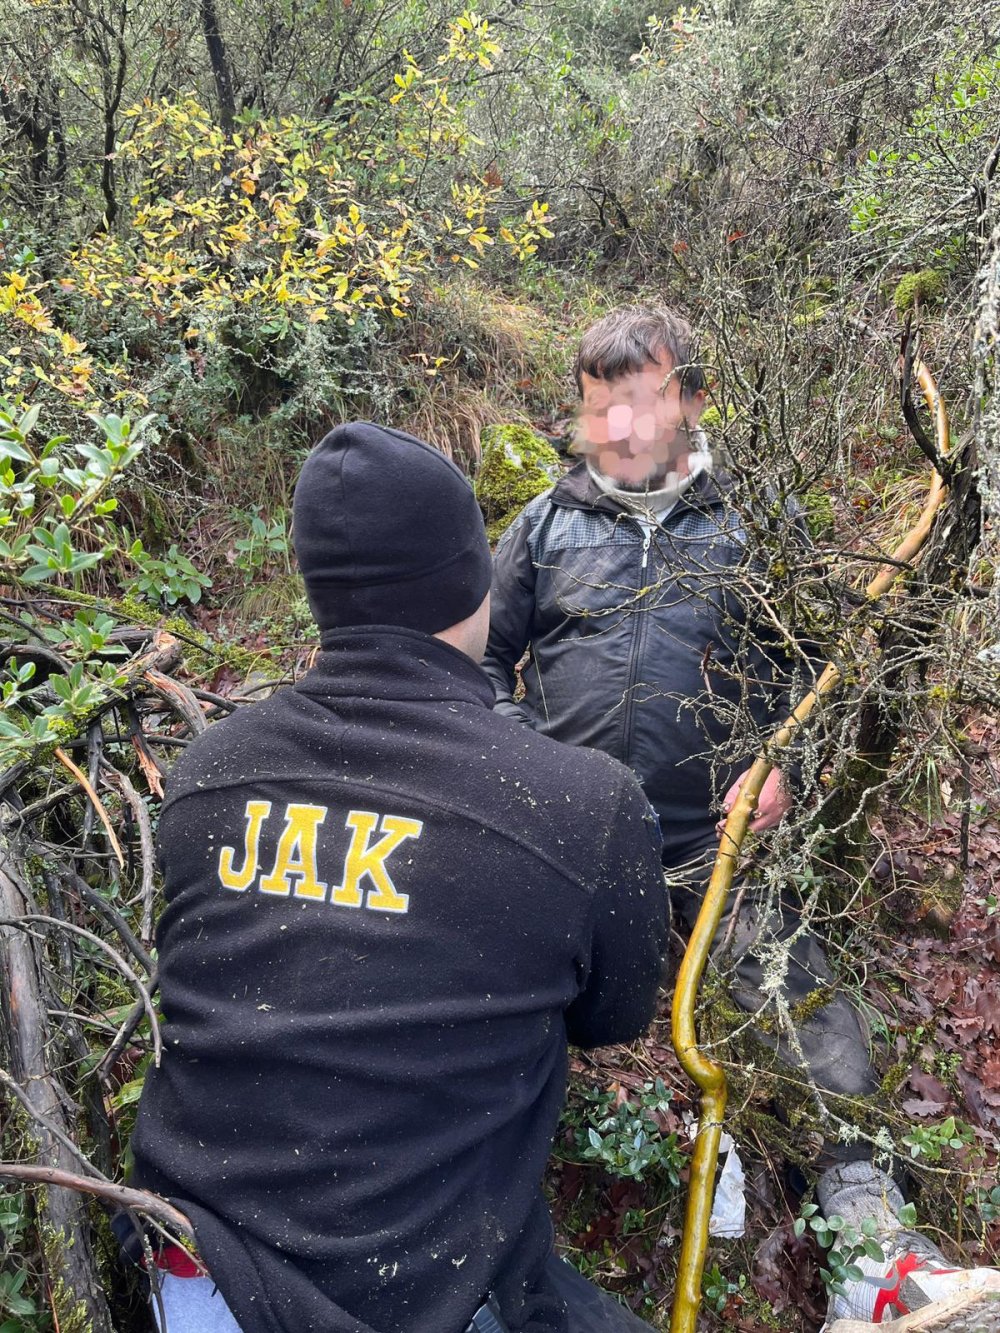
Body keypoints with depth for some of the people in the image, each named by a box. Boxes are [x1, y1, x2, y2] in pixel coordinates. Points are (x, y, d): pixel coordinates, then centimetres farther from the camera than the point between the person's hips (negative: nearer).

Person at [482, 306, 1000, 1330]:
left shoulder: (748, 524, 7)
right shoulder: (547, 523, 10)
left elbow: (806, 664, 14)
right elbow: (486, 657, 15)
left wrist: (779, 767, -3)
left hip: (714, 831, 0)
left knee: (811, 1006, -12)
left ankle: (869, 1230, 0)